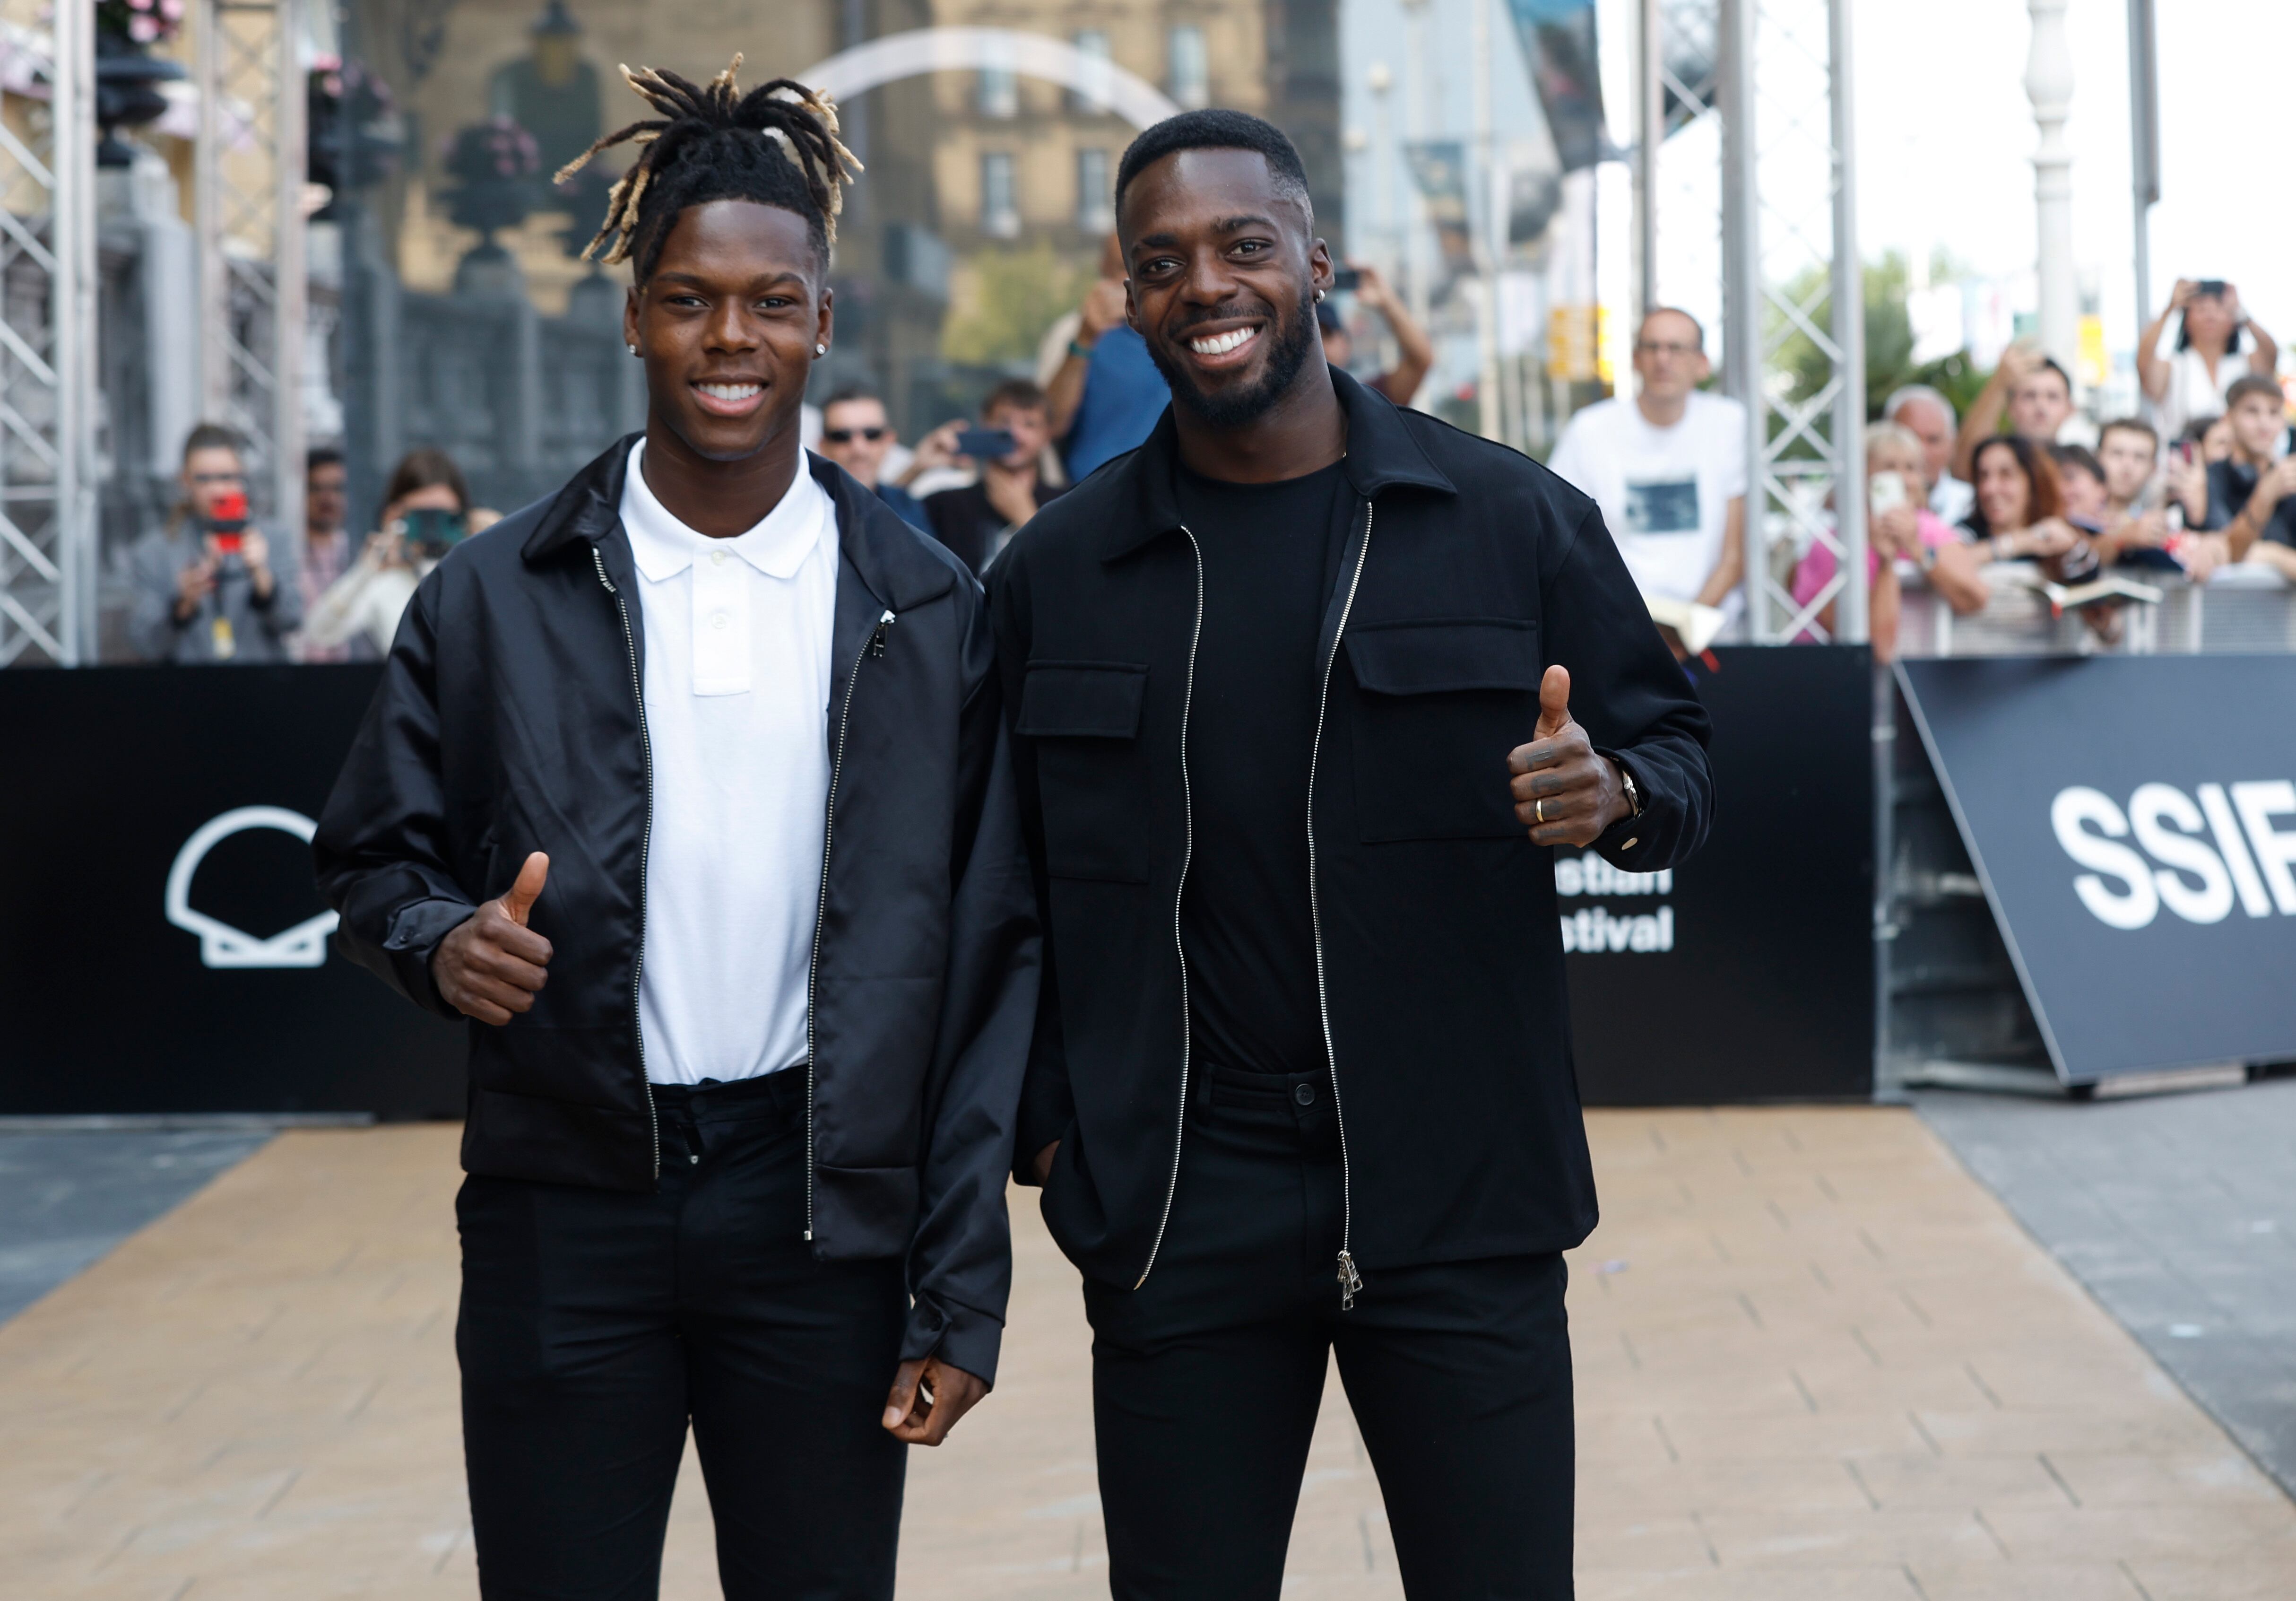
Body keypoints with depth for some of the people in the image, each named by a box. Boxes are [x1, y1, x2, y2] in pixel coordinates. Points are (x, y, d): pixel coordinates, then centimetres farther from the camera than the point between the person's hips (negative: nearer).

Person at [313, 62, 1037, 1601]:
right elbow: (375, 854, 11)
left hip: (821, 1211, 0)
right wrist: (443, 939, -14)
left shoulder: (925, 611, 2)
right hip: (566, 1204, 0)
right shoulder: (498, 594, 3)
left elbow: (988, 956, 2)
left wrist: (960, 1291, -3)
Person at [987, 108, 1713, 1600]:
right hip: (1179, 1221, 1)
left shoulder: (1514, 520, 0)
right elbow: (1011, 880, 13)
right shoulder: (1058, 573, 6)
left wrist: (1614, 795, -16)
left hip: (1460, 1200, -1)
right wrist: (1045, 1124, 4)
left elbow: (1679, 757, 7)